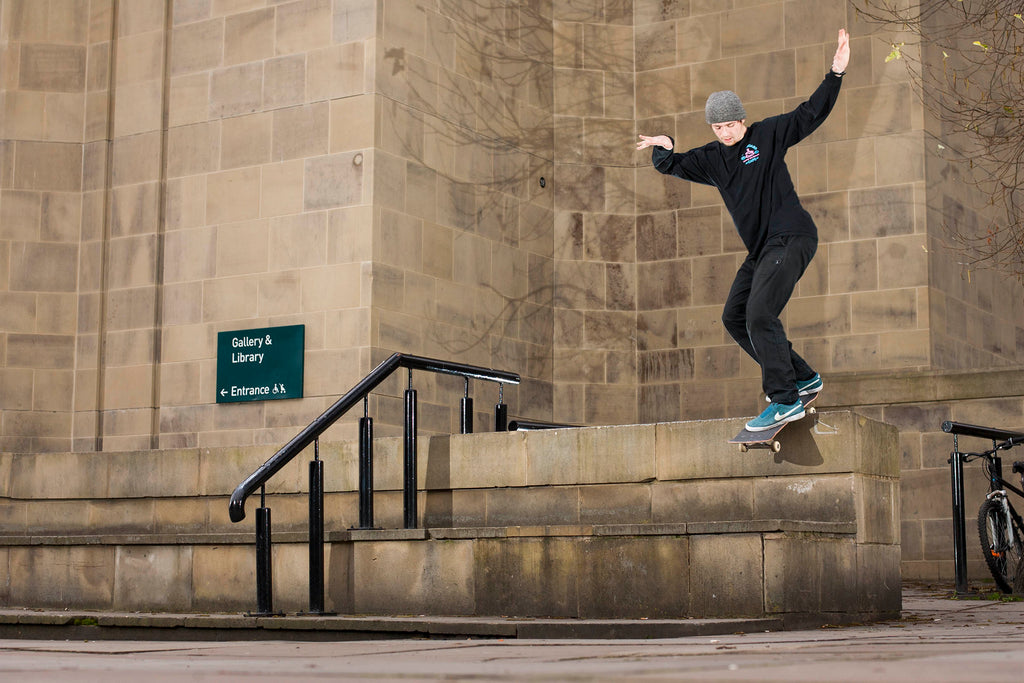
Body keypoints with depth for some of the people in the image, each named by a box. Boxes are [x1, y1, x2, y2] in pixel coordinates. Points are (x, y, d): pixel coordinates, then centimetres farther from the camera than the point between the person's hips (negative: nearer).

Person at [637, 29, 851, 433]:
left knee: (759, 315, -21)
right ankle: (802, 378, 17)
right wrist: (663, 149, -15)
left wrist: (836, 73, -12)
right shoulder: (711, 159, 12)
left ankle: (784, 400, -17)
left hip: (791, 237, -8)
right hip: (761, 249, 8)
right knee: (735, 319, 10)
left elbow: (810, 114, -2)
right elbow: (672, 167, 7)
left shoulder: (767, 135, -1)